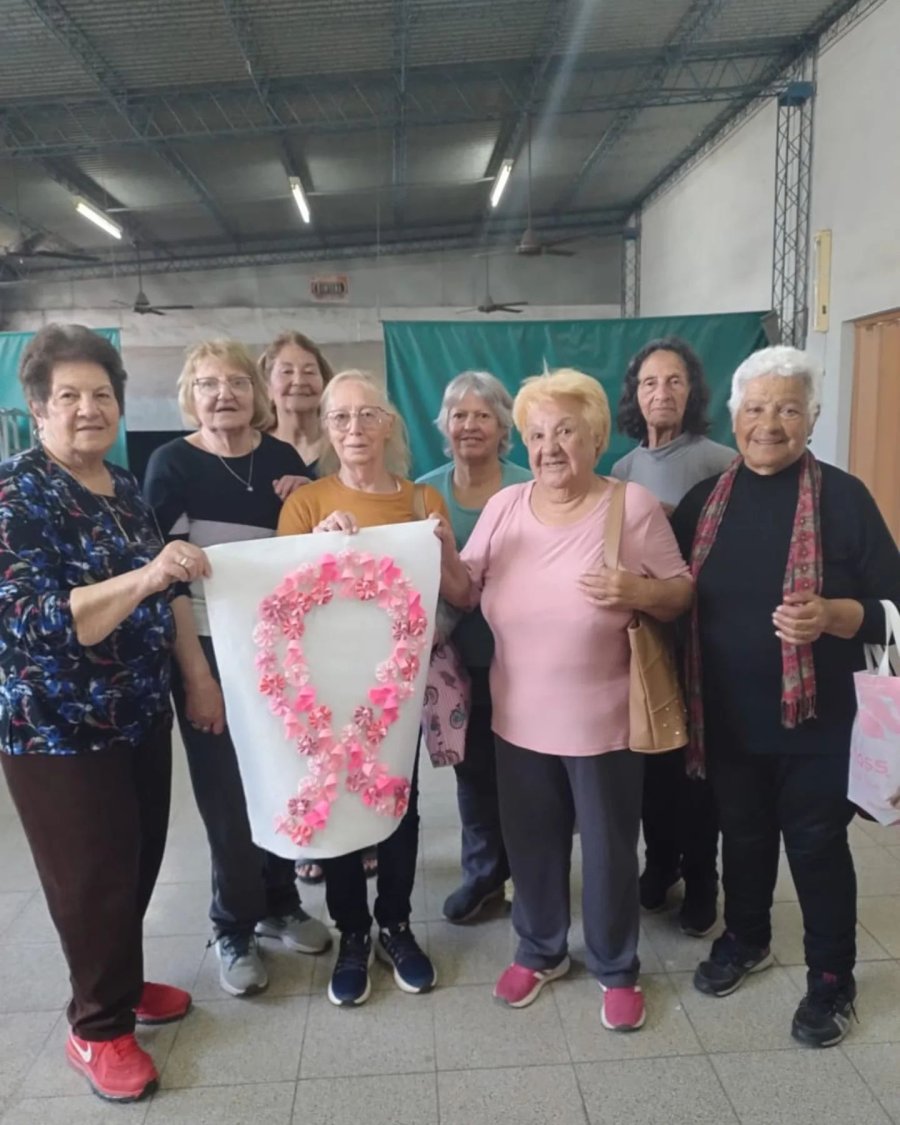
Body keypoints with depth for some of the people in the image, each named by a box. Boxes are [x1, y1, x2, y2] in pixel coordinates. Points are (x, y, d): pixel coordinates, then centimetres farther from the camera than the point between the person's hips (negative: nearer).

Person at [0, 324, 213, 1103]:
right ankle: (98, 1027, 28)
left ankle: (123, 983, 41)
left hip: (141, 714, 7)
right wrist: (146, 576, -39)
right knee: (93, 878, 7)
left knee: (141, 862, 18)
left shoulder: (125, 487, 6)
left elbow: (166, 596, 12)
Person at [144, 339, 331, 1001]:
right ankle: (234, 928, 26)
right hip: (209, 651, -3)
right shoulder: (172, 465, -8)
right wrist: (195, 674, -15)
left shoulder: (282, 459, 3)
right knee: (227, 793, 6)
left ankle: (279, 903, 34)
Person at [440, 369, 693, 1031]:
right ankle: (540, 952, 45)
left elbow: (683, 594, -5)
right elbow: (465, 593, 4)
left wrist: (639, 591, -25)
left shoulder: (634, 505, -10)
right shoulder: (504, 505, 0)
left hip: (604, 722, -3)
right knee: (530, 843, 20)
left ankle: (617, 969, 39)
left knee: (609, 849, 14)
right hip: (519, 718, 4)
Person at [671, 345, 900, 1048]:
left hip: (814, 714, -3)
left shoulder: (843, 498, -8)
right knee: (742, 832, 19)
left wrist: (830, 615, -27)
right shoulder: (704, 501, 2)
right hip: (728, 713, 4)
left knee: (816, 843, 10)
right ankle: (746, 939, 43)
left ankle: (833, 979, 32)